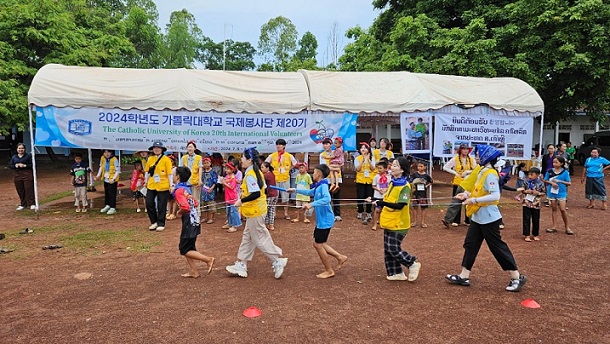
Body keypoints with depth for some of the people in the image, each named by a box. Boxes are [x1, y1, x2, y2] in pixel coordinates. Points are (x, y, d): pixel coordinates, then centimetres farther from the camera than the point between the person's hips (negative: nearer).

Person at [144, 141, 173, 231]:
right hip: (151, 186, 4)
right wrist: (146, 181, 10)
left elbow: (170, 173, -8)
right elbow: (147, 171, 12)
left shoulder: (166, 159, -7)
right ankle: (154, 222, 23)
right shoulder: (150, 159, 6)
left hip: (163, 186, -4)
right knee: (149, 203, 6)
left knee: (161, 206, 3)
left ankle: (161, 224, 16)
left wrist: (171, 185, -9)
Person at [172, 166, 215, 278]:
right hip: (194, 221, 9)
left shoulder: (178, 190, -15)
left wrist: (179, 212, -9)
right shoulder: (186, 188, 12)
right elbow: (195, 203, 19)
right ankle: (193, 271, 19)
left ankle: (208, 259, -2)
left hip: (189, 222, -9)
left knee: (185, 250, 0)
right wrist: (182, 211, 13)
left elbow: (185, 207, -29)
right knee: (186, 247, 16)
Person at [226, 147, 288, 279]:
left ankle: (278, 261, 8)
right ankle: (241, 265, 22)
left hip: (254, 211, -10)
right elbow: (263, 189, 14)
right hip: (257, 210, 10)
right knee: (247, 238, 14)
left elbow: (256, 194, -29)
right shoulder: (257, 172, 8)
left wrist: (242, 201, -18)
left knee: (260, 238, 1)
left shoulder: (250, 175, -20)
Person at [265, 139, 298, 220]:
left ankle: (286, 213, 17)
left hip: (285, 179, 0)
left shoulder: (289, 156, -1)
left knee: (285, 197, 7)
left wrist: (288, 169, 5)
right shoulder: (272, 155, -1)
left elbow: (295, 164, 13)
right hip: (275, 178, 0)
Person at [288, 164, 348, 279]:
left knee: (318, 245, -1)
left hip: (325, 220, -9)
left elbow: (327, 199, -35)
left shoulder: (323, 185, -18)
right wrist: (295, 190, 34)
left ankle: (329, 271, 12)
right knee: (318, 244, 15)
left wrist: (312, 204, -38)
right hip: (321, 220, 9)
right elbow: (309, 192, 31)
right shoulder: (318, 186, 10)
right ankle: (340, 257, 22)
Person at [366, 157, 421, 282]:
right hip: (389, 221, 8)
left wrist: (382, 203, -32)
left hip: (398, 223, -8)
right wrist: (375, 201, 10)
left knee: (393, 249, -5)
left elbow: (400, 205, -25)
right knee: (388, 249, 10)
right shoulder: (392, 183, 8)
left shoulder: (405, 186, -17)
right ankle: (396, 273, 22)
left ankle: (413, 264, 15)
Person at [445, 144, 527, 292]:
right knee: (470, 244, 11)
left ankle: (517, 277, 14)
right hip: (477, 217, 10)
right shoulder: (482, 172, 10)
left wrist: (474, 200, -27)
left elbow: (495, 196, -28)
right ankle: (464, 276, 18)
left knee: (497, 247, 0)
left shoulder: (490, 174, -19)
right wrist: (467, 194, 10)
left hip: (488, 218, -10)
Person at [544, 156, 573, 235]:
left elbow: (569, 183, -6)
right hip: (552, 192, 2)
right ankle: (553, 226, 17)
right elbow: (545, 181, 5)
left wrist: (559, 181, -16)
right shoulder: (550, 171, 0)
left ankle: (567, 227, 12)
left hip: (561, 193, -2)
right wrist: (551, 182, -13)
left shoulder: (565, 172, -5)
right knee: (553, 209, 11)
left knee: (562, 209, -3)